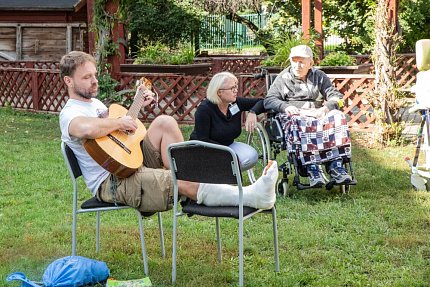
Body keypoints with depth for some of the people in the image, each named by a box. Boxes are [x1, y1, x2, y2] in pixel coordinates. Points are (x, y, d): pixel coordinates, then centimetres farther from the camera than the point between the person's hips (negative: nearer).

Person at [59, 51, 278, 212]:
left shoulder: (94, 102, 18)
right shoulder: (71, 113, -14)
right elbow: (88, 128, -41)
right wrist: (120, 122, -23)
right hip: (111, 182, -10)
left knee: (165, 122, -5)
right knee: (184, 182, -27)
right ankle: (250, 197, -36)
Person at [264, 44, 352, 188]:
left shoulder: (319, 76, 22)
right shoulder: (283, 78, 16)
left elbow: (336, 96, 12)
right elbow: (269, 100, 4)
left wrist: (326, 107, -12)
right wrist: (285, 107, -18)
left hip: (317, 113, 3)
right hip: (295, 115, -2)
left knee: (337, 117, -30)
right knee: (300, 124, -40)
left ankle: (335, 165, -39)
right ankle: (312, 167, -49)